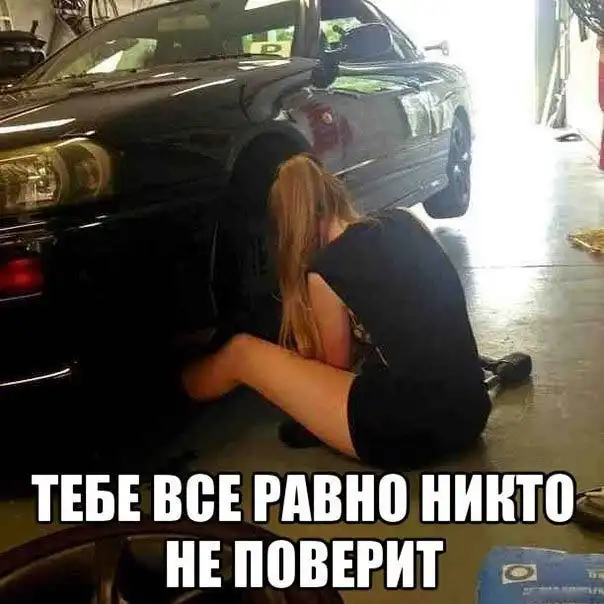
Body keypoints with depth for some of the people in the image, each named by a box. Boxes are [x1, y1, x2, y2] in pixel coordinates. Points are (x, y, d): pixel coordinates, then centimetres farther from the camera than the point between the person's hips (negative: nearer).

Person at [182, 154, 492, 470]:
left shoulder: (325, 269, -8)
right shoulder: (405, 223, 8)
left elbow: (338, 365, 7)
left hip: (409, 430, -7)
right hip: (471, 411, 7)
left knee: (241, 352, 8)